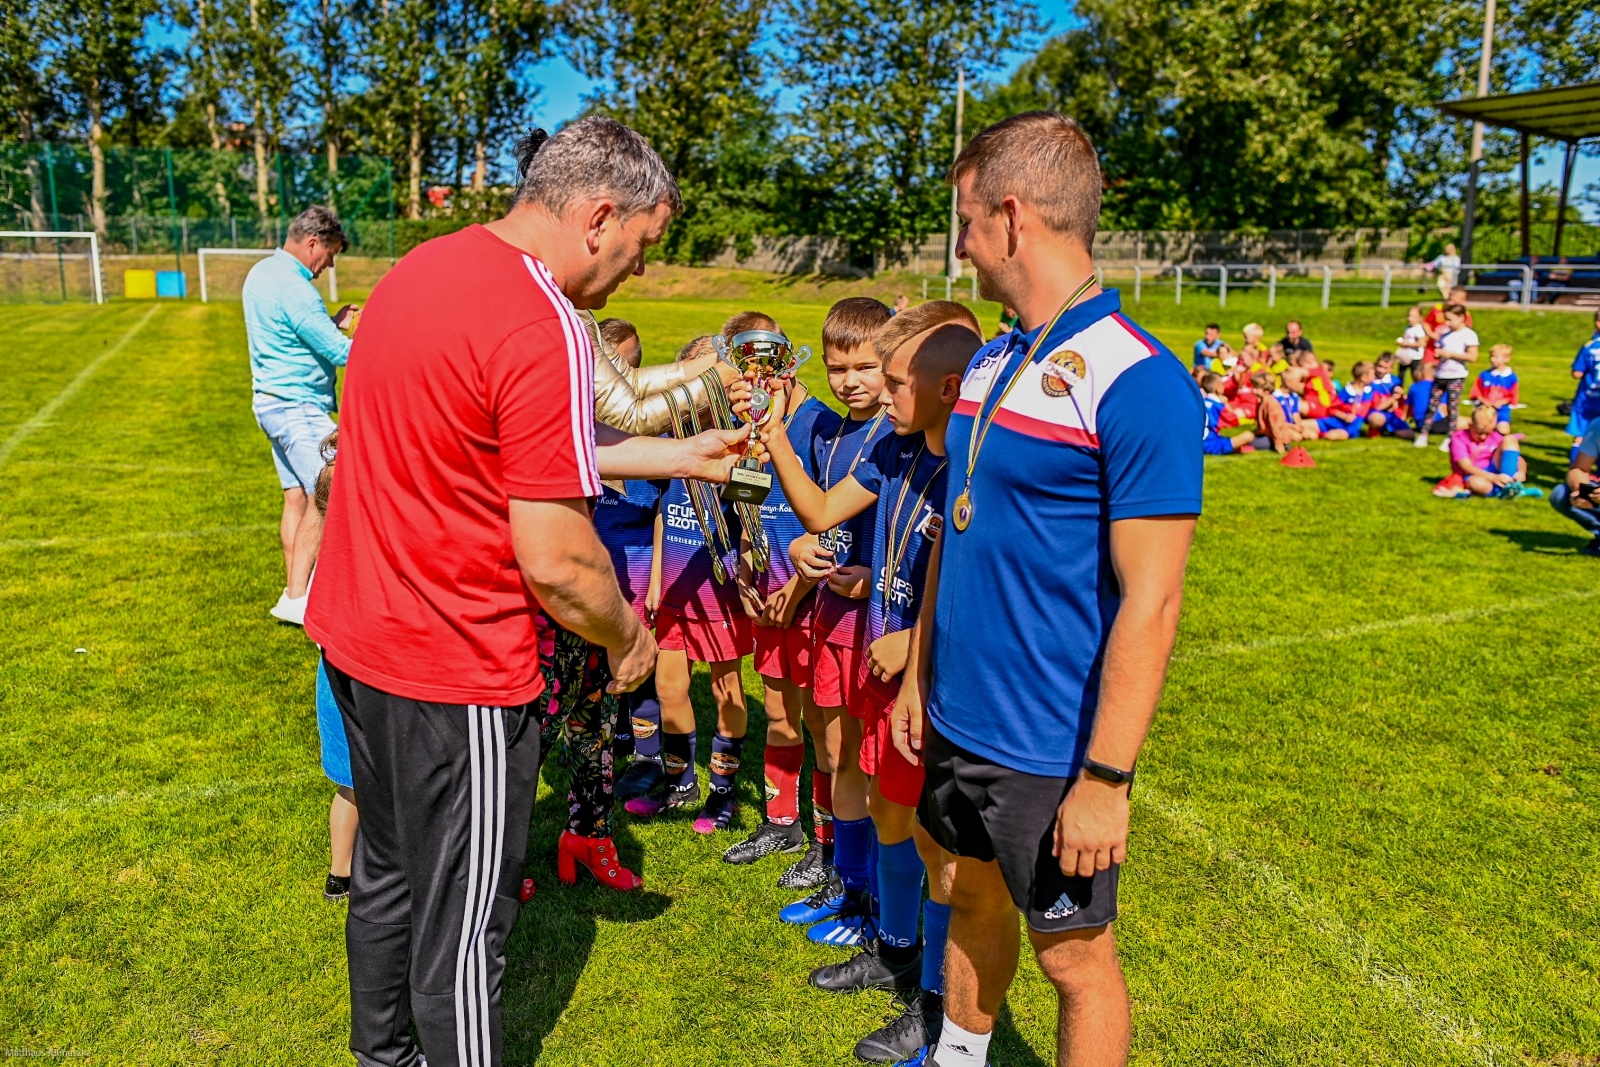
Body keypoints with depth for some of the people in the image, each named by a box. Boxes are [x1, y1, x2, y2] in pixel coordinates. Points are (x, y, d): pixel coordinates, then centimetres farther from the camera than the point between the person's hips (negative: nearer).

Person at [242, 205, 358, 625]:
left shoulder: (261, 273, 12)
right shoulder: (294, 289, -20)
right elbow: (339, 353, -20)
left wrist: (332, 322, 10)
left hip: (270, 401, 10)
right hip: (299, 407, -10)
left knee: (296, 497, 12)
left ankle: (294, 591, 16)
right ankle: (296, 598, -6)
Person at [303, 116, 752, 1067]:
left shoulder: (423, 266, 7)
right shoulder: (544, 327, -23)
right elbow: (556, 561, -24)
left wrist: (680, 456, 15)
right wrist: (628, 639, -5)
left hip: (357, 633, 10)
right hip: (453, 669, -10)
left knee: (388, 873, 27)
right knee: (463, 930, 8)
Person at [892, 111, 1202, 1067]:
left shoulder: (1135, 381, -20)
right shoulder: (990, 363, 6)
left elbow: (1150, 602, -21)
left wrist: (1105, 778, -21)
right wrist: (919, 674, 15)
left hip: (1052, 748, -7)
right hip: (960, 717, 8)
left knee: (1073, 952, 11)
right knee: (973, 898, 24)